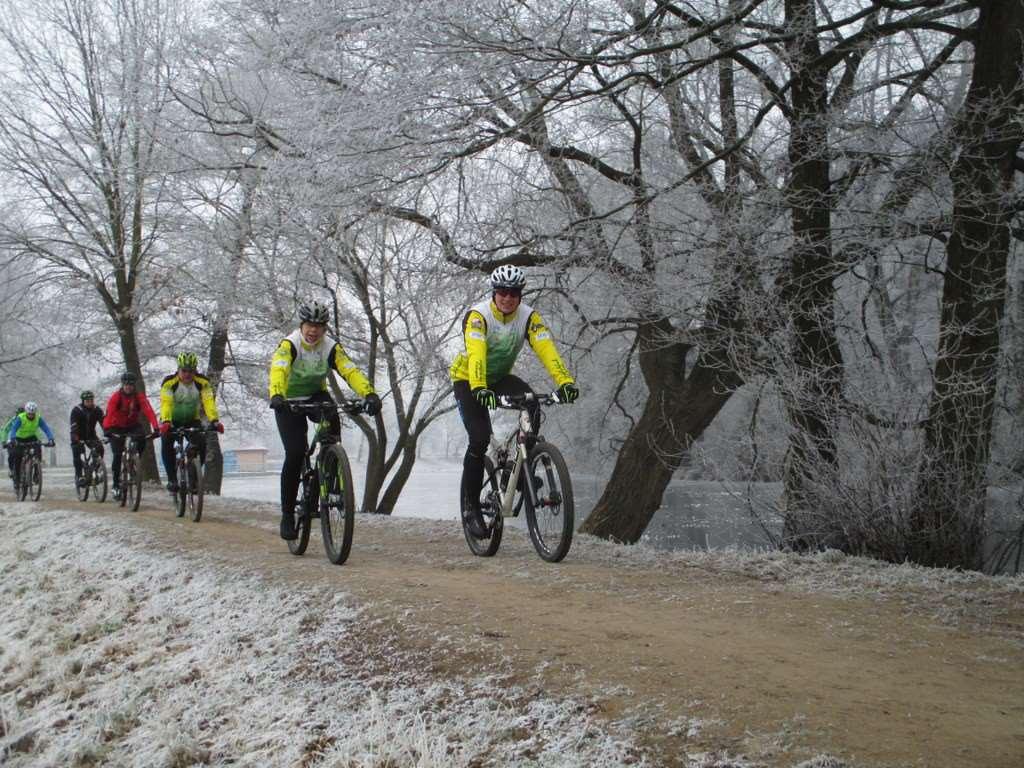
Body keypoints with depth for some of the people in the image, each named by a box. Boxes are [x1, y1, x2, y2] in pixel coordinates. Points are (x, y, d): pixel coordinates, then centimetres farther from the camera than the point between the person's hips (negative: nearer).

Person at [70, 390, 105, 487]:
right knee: (76, 453, -25)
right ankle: (79, 476, -20)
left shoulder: (97, 410, -12)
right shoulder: (76, 410, -21)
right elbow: (73, 427, -30)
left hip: (91, 435, 3)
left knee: (100, 448, -20)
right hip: (78, 437, -3)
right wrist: (77, 440, -46)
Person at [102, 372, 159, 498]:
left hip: (133, 425, 1)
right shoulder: (116, 396, -18)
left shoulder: (139, 396, -15)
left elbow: (148, 410, -27)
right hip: (117, 427, -1)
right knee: (117, 455, -10)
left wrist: (156, 427, -41)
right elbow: (109, 413, -28)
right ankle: (116, 485, 1)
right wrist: (107, 429, -44)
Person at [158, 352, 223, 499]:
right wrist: (165, 422, -50)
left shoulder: (202, 382, -16)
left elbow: (209, 402, -25)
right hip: (172, 421, -1)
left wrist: (214, 420, -42)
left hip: (192, 420, 2)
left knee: (201, 443, -21)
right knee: (167, 443, -27)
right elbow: (166, 403, -32)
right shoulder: (169, 382, -21)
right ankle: (171, 479, -18)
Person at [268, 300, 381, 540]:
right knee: (295, 453, -17)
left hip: (316, 396, 2)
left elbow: (351, 371, -25)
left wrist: (369, 394, -43)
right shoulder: (289, 344, -22)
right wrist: (276, 395, -59)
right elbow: (278, 370, -39)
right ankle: (287, 514, -4)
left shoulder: (331, 347, -14)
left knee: (332, 420, -33)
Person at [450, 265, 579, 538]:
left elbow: (546, 349, -27)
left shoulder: (528, 316, -15)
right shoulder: (478, 315, -26)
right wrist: (479, 388, -57)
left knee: (532, 405, -27)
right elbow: (476, 353, -40)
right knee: (480, 439, -19)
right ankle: (470, 505, -4)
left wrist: (565, 381, -43)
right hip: (468, 380, -3)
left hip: (500, 377, 3)